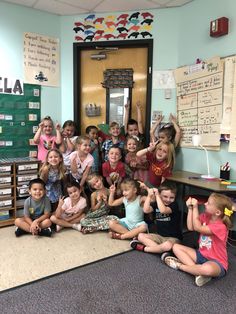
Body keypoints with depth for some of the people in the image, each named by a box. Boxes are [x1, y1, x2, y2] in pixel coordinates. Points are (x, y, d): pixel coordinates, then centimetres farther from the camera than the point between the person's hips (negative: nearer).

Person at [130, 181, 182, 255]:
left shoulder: (174, 205, -14)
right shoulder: (156, 204, 2)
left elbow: (163, 210, -34)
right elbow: (146, 210, -17)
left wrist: (157, 195, -27)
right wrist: (149, 196, -21)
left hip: (173, 238, -6)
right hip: (159, 236, 6)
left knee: (167, 246, -38)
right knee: (140, 236, -8)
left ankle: (143, 248, -17)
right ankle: (162, 250, -20)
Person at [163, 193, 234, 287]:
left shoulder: (220, 227, -24)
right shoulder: (205, 216, -1)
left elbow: (197, 228, -25)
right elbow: (190, 227, -6)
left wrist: (195, 207, -21)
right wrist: (190, 208, -10)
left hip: (216, 262, -7)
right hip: (201, 255, 8)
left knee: (208, 269, -43)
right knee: (176, 247, -2)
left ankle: (180, 265, -16)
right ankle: (197, 271, -19)